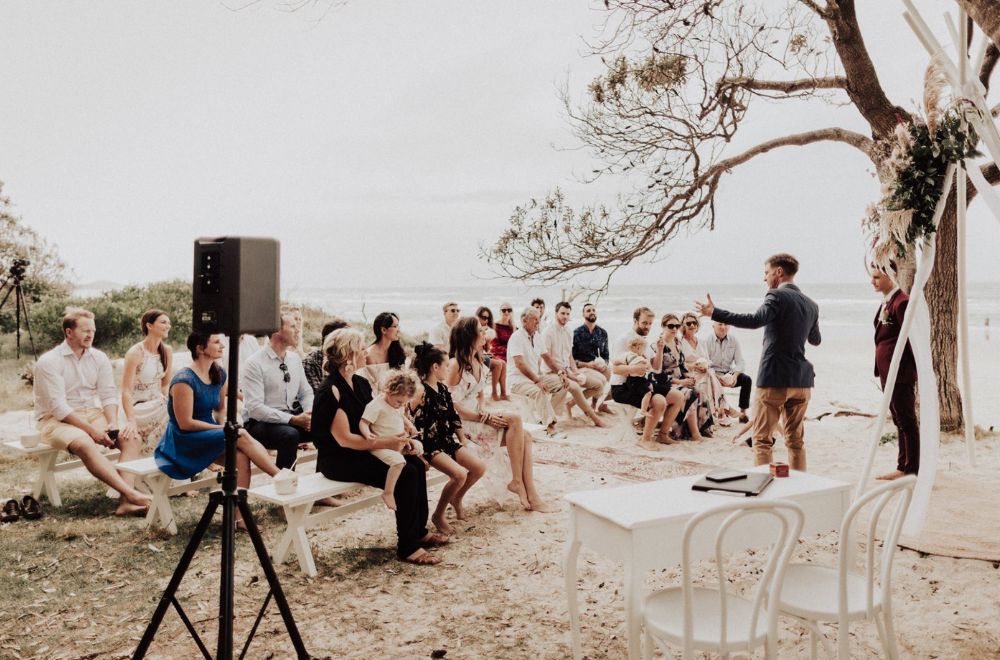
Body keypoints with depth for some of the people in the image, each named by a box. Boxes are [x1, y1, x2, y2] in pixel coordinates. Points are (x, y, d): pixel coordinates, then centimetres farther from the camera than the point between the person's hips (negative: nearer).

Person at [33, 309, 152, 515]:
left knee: (132, 437, -20)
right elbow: (58, 407, -18)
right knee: (85, 444, -37)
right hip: (56, 420, -5)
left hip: (92, 414, 5)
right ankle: (131, 494, -42)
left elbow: (109, 395, 2)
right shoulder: (49, 362, -12)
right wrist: (91, 430, -25)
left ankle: (126, 501, -33)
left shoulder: (99, 358, 4)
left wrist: (113, 423, -17)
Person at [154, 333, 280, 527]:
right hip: (184, 442, -7)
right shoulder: (184, 380, -19)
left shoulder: (219, 374, 5)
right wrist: (224, 429, -16)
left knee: (241, 457, -24)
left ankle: (240, 516, -23)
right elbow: (185, 424, -19)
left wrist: (226, 425, -3)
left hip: (209, 436, 7)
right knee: (242, 437, -25)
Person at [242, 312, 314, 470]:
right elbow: (255, 408, -19)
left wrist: (309, 413, -9)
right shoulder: (255, 363, -12)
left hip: (292, 418, 6)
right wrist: (293, 419, -25)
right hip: (261, 422, -6)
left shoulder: (295, 359, 8)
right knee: (290, 435, -35)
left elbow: (306, 393, 14)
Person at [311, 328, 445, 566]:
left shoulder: (360, 383, 9)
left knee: (416, 464, -4)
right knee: (406, 475, -22)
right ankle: (407, 547, -12)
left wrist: (397, 436, -3)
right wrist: (386, 443, -23)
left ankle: (419, 531, 11)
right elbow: (344, 439, -23)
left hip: (361, 451, 9)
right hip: (338, 460, -9)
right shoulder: (330, 392, -19)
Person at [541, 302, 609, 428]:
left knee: (599, 383, 0)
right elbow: (546, 357, -16)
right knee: (574, 386, -36)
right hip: (552, 372, -8)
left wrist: (574, 370, 0)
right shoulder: (548, 331, -12)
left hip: (567, 370, 8)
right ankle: (595, 419, -25)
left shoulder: (568, 331, 11)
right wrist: (561, 373, -17)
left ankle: (570, 403, 4)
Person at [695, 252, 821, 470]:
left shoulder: (777, 296, -10)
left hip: (774, 378, -7)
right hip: (801, 380, 7)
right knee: (795, 439, 15)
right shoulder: (811, 304, 13)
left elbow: (755, 320, -27)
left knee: (762, 438, 1)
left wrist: (714, 313, -25)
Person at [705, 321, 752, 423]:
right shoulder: (707, 341, -6)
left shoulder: (734, 341, 4)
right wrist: (718, 377, -29)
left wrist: (735, 375, -22)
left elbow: (740, 362, -2)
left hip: (728, 373, 3)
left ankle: (743, 413, -18)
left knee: (747, 379, -21)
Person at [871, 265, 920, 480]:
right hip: (887, 372, 10)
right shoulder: (886, 302, 14)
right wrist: (881, 369, 16)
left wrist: (918, 368, -13)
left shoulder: (901, 302, -16)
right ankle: (904, 466, 25)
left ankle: (910, 469, 9)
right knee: (899, 420, 16)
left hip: (900, 373, -10)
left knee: (907, 421, 0)